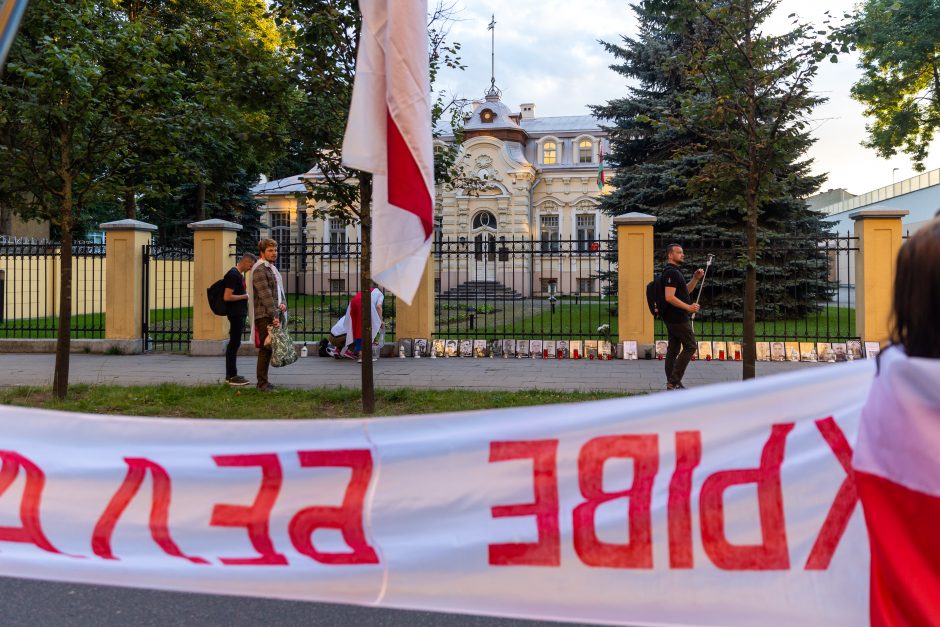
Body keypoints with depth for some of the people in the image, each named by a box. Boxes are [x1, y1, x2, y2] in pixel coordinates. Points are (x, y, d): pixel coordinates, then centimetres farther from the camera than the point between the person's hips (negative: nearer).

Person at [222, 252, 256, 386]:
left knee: (234, 343, 13)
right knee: (234, 343, -6)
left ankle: (230, 375, 19)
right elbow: (227, 297, -22)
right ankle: (232, 376, -2)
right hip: (236, 314, -10)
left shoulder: (239, 274, 15)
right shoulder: (233, 275, -16)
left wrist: (247, 294, 11)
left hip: (239, 313, 10)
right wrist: (245, 296, -14)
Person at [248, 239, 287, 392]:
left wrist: (283, 304, 1)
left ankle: (263, 381, 18)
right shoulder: (259, 269, -11)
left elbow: (280, 289, 21)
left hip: (274, 315, 9)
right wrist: (274, 316, -20)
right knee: (265, 349, -7)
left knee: (269, 348, 11)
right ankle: (262, 383, -1)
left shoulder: (273, 268, 19)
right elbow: (265, 295, -17)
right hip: (265, 316, -9)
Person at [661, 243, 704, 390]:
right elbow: (669, 297, -25)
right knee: (690, 346, -5)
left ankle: (672, 383, 12)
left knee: (673, 349, 9)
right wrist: (688, 307, -25)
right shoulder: (671, 272, -16)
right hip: (677, 317, -10)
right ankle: (674, 381, -5)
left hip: (672, 318, 10)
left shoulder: (674, 271, 17)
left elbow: (685, 291, 24)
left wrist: (695, 279, 11)